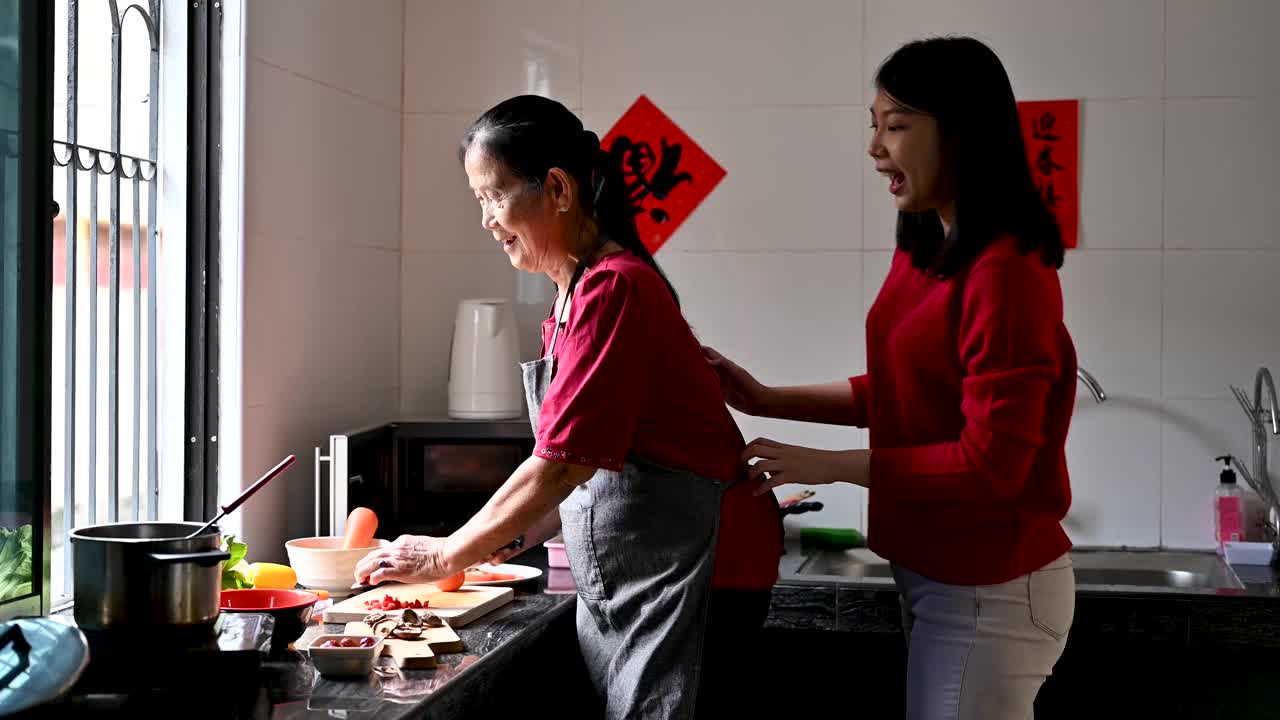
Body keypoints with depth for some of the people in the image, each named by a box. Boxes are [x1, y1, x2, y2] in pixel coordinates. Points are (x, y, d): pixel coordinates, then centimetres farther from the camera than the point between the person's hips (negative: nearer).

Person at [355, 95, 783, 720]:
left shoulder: (612, 288, -18)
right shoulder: (576, 291, 12)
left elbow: (562, 464, -20)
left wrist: (448, 555, -10)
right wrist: (507, 536, 6)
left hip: (687, 570, -9)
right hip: (619, 575, 9)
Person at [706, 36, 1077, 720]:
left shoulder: (1006, 274, -21)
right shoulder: (923, 252, 5)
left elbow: (991, 462, -21)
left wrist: (830, 465, -17)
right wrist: (769, 400, 7)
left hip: (987, 591, -8)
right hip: (929, 571, 8)